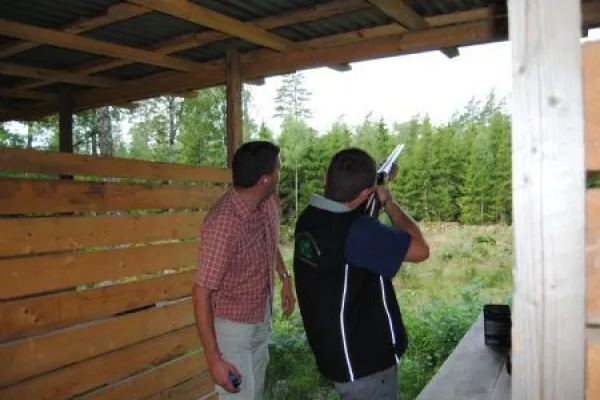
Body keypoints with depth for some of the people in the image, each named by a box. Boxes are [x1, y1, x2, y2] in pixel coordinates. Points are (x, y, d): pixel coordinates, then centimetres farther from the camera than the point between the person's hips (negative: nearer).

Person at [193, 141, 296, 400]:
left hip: (262, 319, 8)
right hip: (233, 327, -7)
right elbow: (201, 293, -27)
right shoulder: (224, 223, -33)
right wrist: (214, 359, -25)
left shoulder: (269, 201, -9)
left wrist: (285, 278, 13)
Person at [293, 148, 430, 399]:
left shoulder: (309, 218, -5)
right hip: (363, 360, -8)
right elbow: (420, 249, -20)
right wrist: (389, 203, -8)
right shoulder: (356, 231, -30)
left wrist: (376, 179, 7)